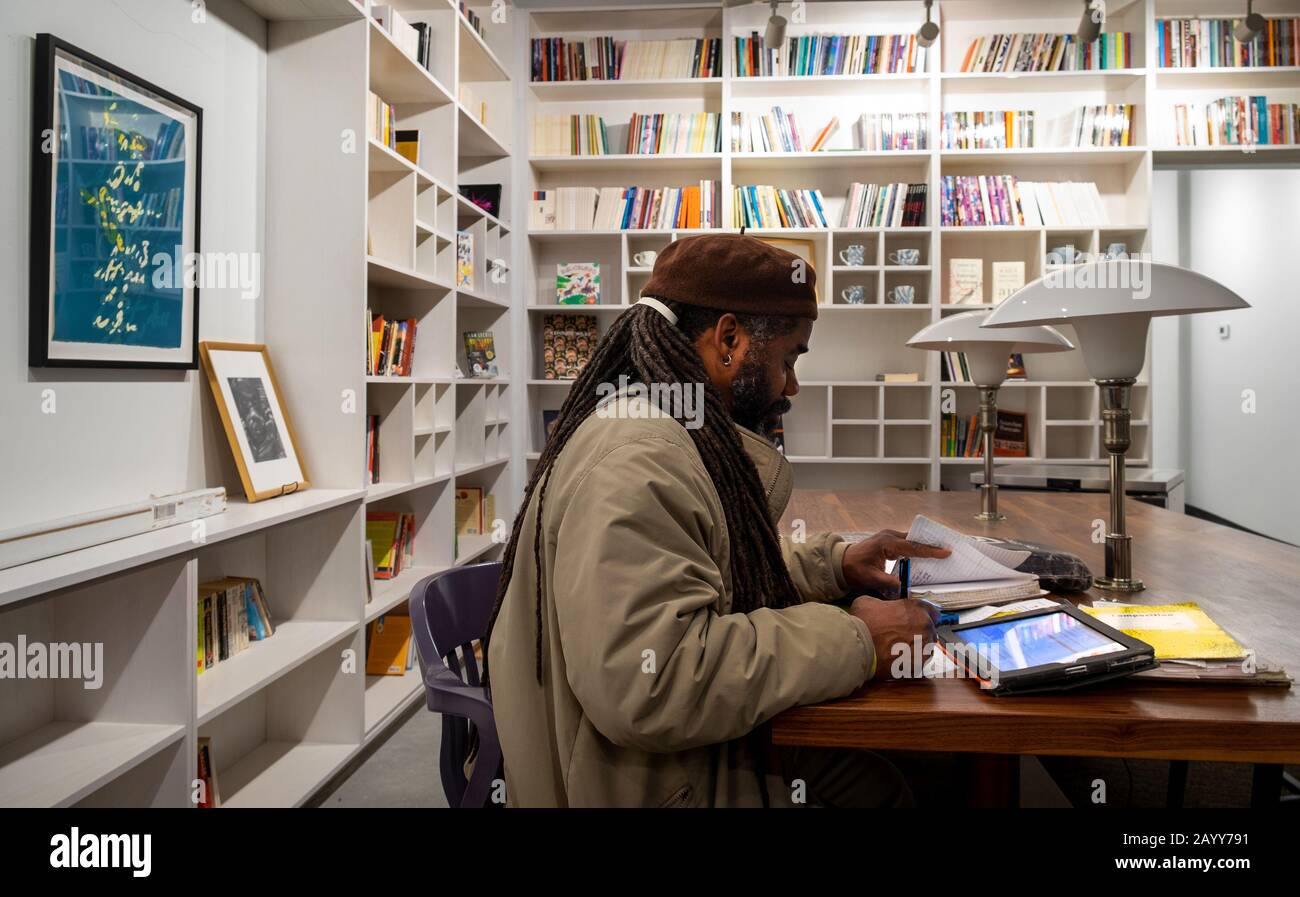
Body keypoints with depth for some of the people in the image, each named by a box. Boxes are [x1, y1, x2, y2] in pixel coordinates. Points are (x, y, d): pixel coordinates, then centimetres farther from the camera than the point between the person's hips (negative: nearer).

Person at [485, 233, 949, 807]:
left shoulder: (680, 440, 7)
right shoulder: (634, 463, -26)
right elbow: (647, 685, -35)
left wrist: (834, 563, 4)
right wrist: (852, 642, -26)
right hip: (665, 787, -9)